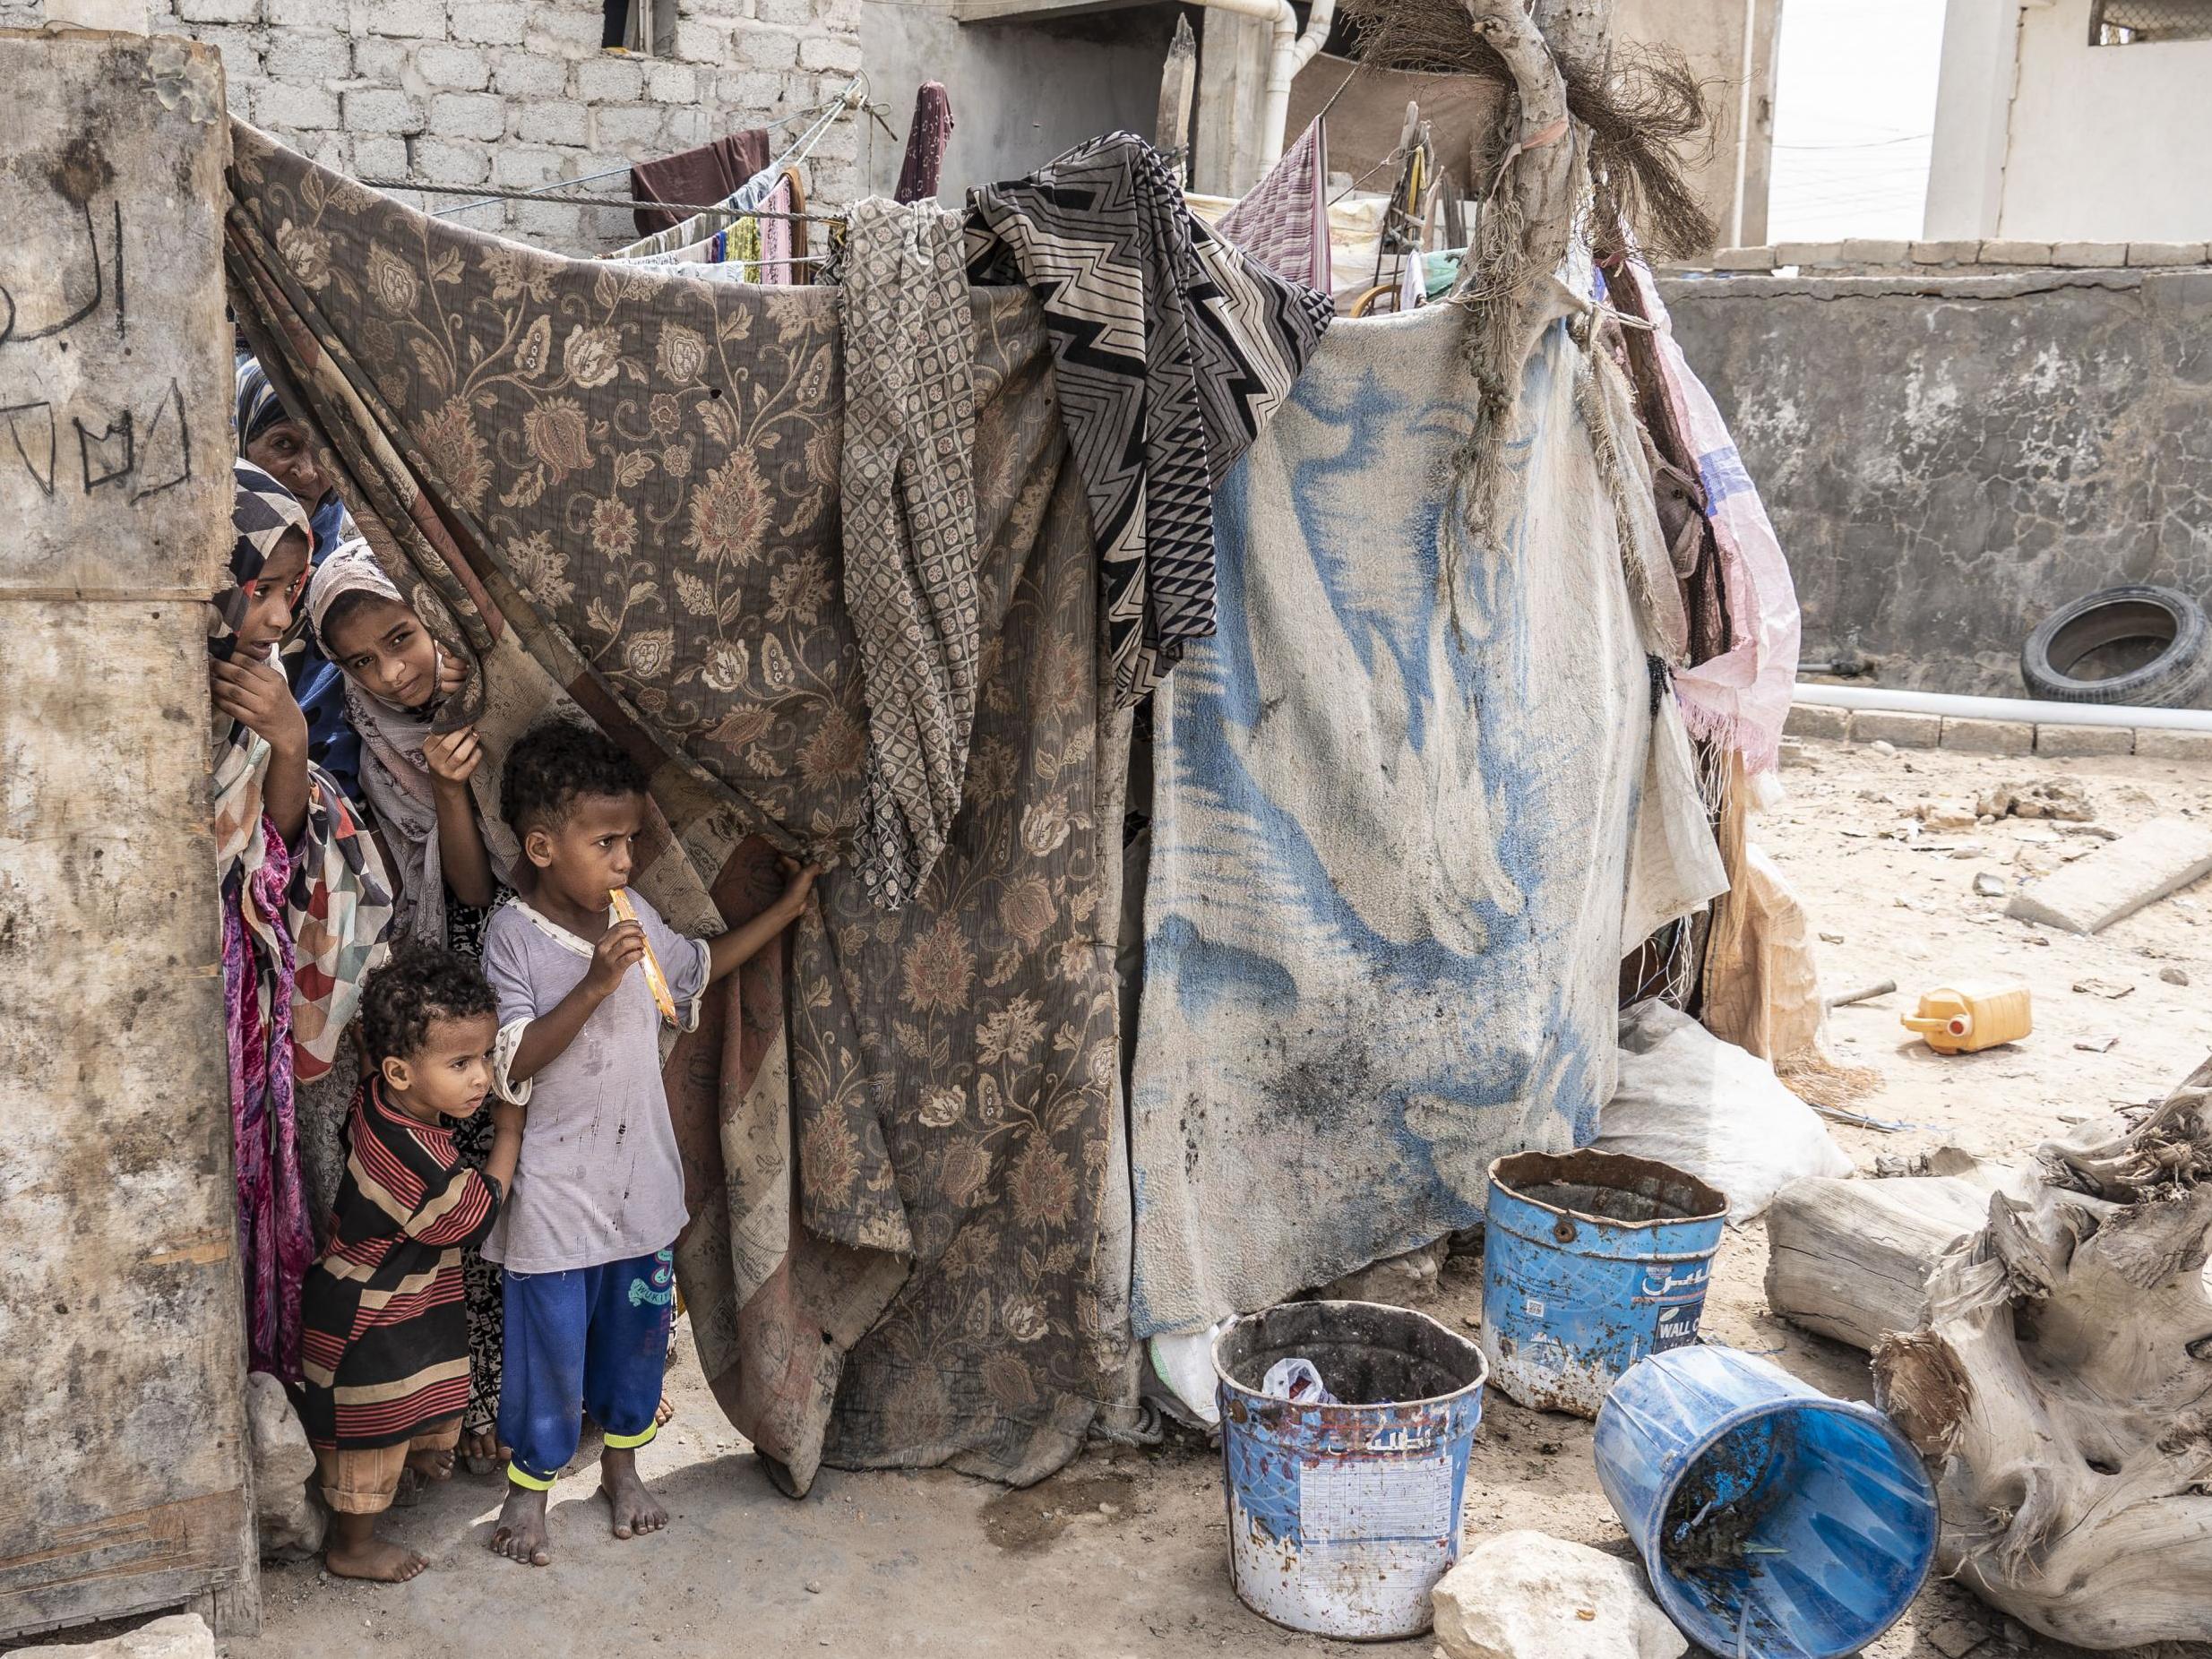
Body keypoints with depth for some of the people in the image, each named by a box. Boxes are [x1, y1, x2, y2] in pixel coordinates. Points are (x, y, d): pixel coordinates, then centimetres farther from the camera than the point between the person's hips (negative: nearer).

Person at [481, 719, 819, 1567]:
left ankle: (622, 1464, 39)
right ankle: (528, 1487, 28)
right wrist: (594, 985, -31)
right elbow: (511, 1067, -23)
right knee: (550, 1339, 7)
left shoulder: (636, 921, -1)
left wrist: (784, 910, 17)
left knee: (638, 1328, 18)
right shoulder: (514, 935, -18)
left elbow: (698, 966, 20)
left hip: (640, 1176, 6)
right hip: (556, 1187, -6)